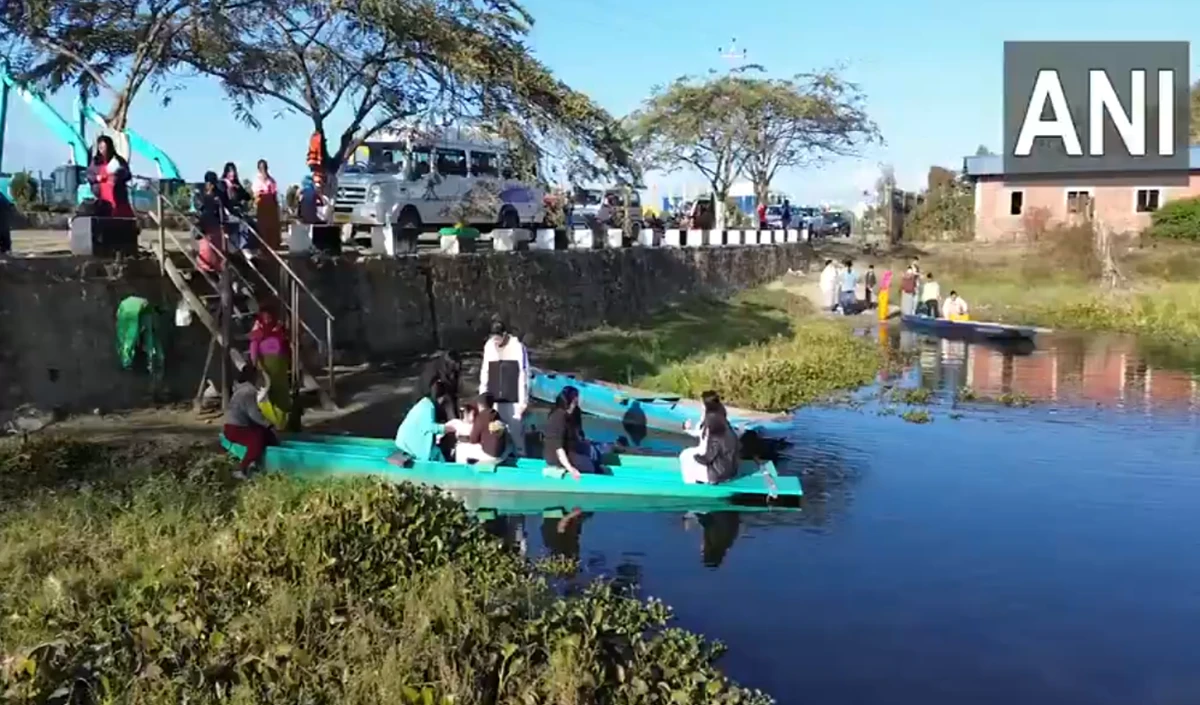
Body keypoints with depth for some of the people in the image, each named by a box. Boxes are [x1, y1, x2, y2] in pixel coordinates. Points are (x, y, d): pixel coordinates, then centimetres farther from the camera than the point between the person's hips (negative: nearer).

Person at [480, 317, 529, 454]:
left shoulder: (518, 347, -7)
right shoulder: (489, 346, 4)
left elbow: (523, 375, -5)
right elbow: (485, 373, 11)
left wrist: (523, 401, -7)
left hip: (513, 400, -3)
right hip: (494, 400, 3)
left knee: (516, 430, -2)